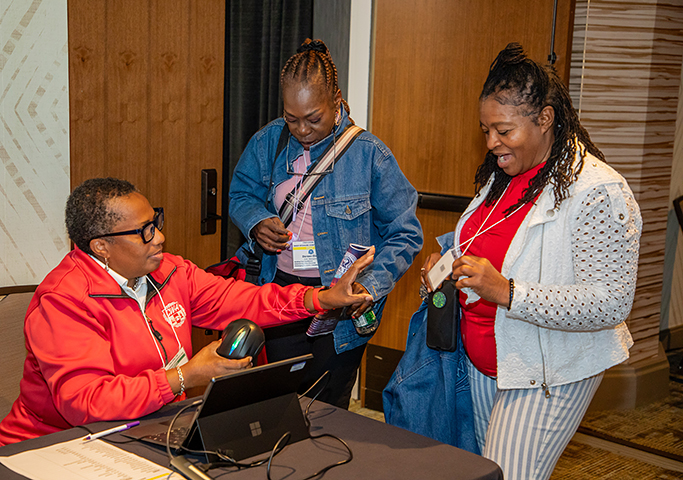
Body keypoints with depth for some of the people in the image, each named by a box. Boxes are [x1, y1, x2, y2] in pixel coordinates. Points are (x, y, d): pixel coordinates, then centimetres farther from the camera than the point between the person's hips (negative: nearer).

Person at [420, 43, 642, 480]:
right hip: (484, 362, 8)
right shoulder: (504, 174, 7)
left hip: (548, 376, -8)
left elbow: (611, 304, -24)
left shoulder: (598, 192, -21)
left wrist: (507, 293, -31)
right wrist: (450, 269, 1)